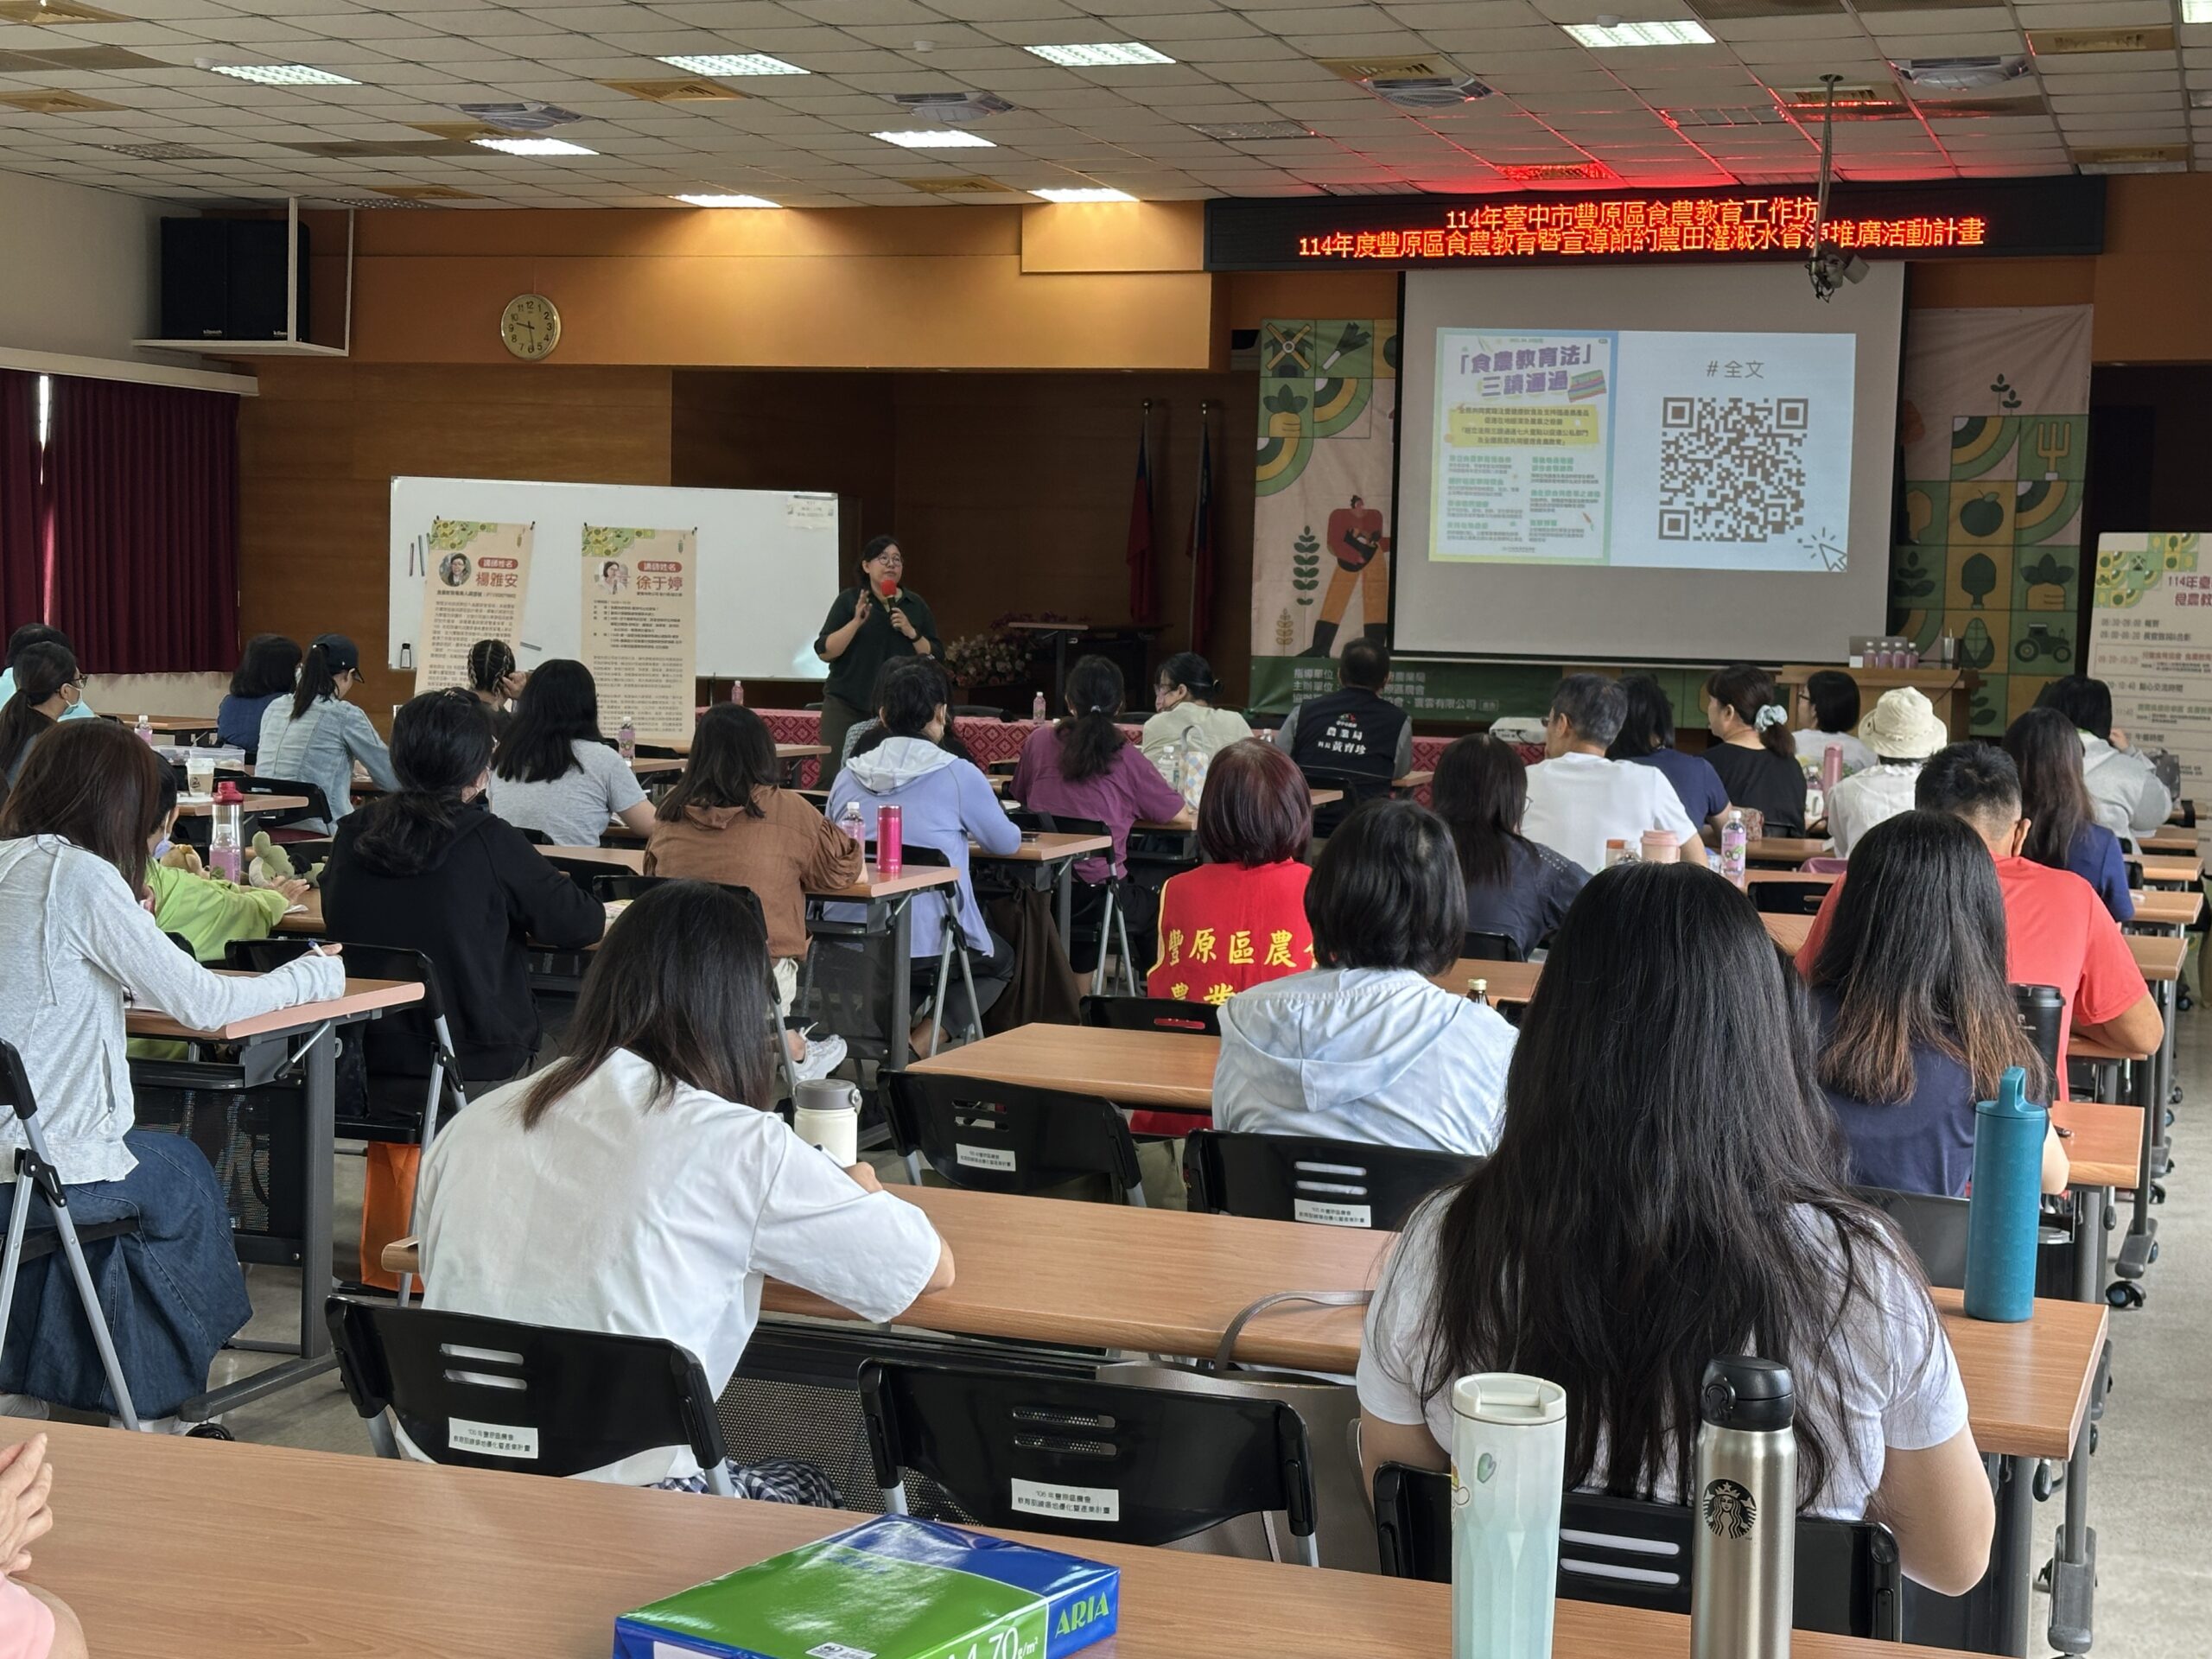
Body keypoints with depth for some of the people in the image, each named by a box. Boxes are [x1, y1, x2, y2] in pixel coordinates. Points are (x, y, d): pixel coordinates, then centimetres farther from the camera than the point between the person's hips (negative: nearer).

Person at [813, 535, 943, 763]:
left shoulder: (916, 605, 10)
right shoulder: (849, 601, 2)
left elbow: (935, 658, 8)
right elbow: (825, 652, -4)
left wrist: (912, 633, -8)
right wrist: (856, 622, -16)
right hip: (847, 706, -2)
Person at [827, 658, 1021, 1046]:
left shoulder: (848, 776, 7)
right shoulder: (958, 775, -5)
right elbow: (1007, 843, 8)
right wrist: (964, 829, 32)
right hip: (926, 947, -6)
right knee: (1001, 959, 27)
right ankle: (919, 1044, 4)